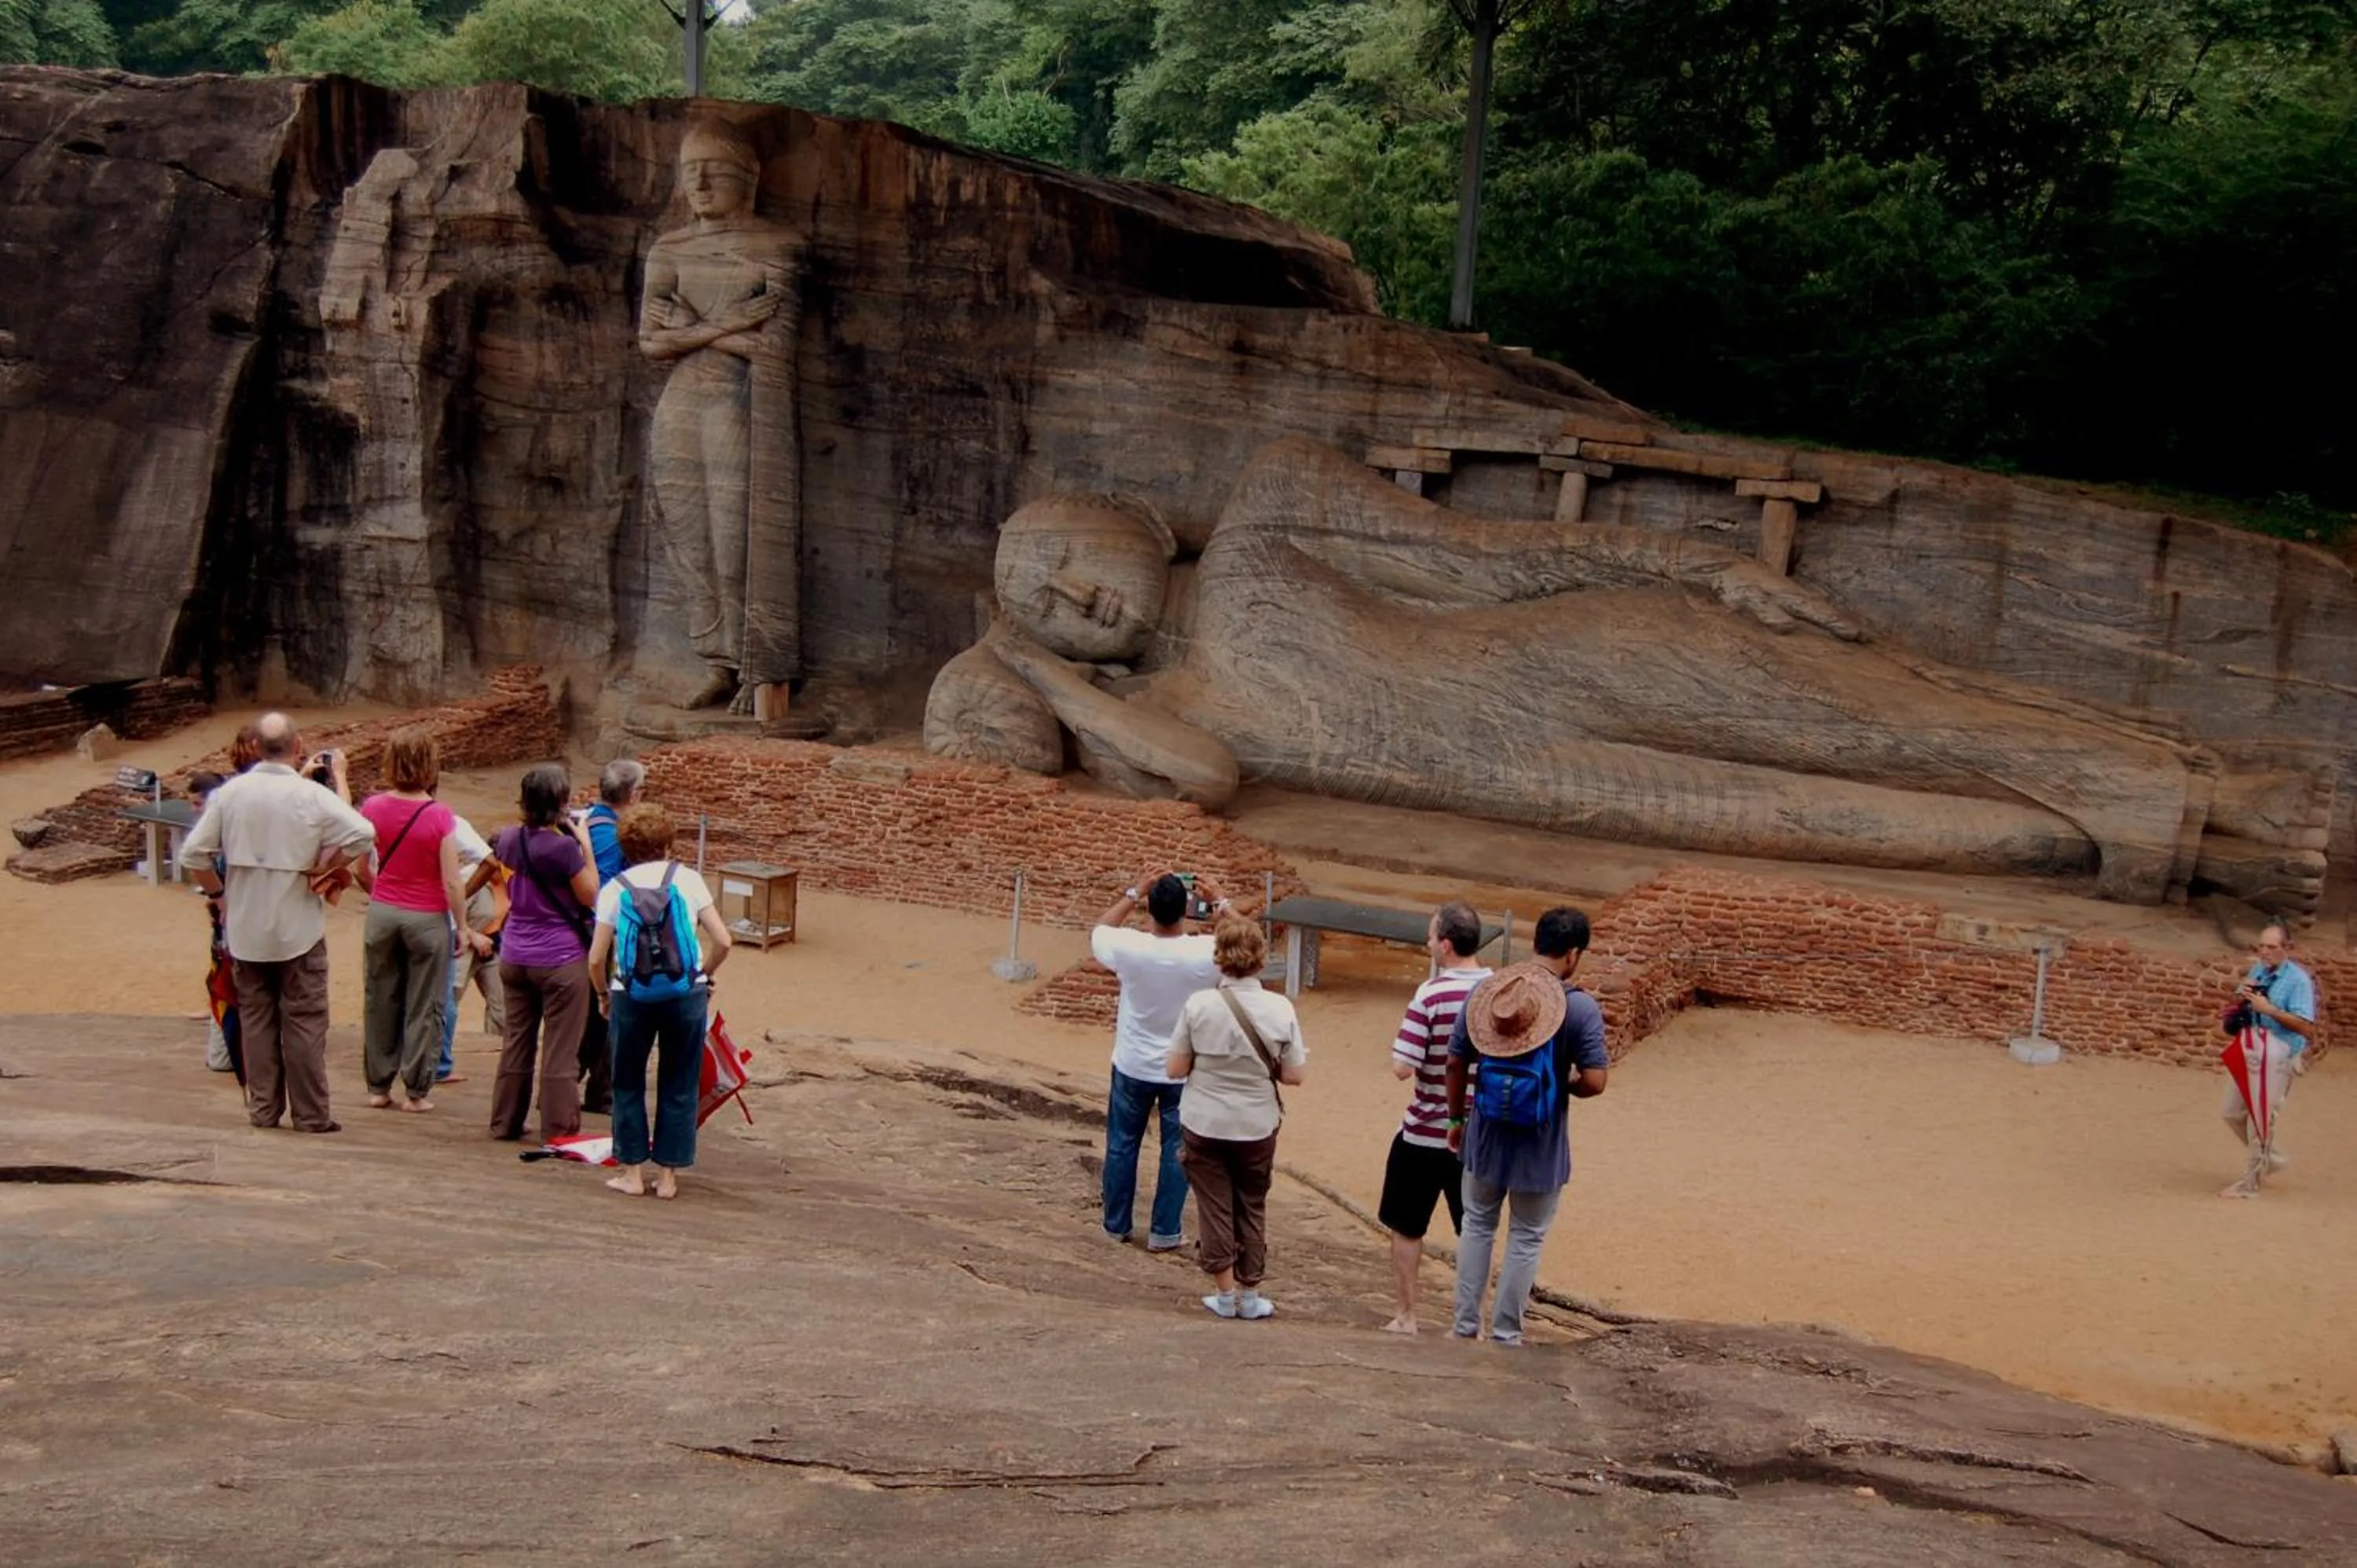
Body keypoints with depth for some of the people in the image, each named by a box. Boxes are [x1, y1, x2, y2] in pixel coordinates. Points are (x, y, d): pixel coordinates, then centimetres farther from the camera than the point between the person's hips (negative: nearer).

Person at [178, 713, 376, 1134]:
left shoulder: (230, 793, -1)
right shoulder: (312, 796, -11)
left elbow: (193, 854, 0)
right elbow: (363, 835, -22)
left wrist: (221, 893, 12)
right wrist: (325, 870, -9)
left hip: (245, 929, 3)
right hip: (298, 928, -3)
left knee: (256, 1018, 13)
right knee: (304, 1021, 2)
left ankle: (262, 1108, 16)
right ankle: (311, 1114, 5)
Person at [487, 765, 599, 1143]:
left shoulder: (509, 839, 0)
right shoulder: (564, 847, -20)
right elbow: (590, 896, -11)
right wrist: (585, 845, -10)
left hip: (515, 956, 6)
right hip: (561, 959, -6)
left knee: (516, 1040, 16)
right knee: (560, 1048, 2)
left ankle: (505, 1121, 23)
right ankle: (558, 1129, 6)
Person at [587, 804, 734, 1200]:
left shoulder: (614, 889, 0)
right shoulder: (688, 880, 0)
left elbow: (596, 959, -3)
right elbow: (722, 942, -4)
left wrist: (603, 995, 14)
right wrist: (703, 975, 14)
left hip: (632, 996, 0)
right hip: (687, 993, 0)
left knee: (628, 1085, 15)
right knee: (678, 1087, 11)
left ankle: (632, 1173, 16)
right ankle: (667, 1176, 14)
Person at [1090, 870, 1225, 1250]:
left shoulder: (1130, 948, -20)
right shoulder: (1207, 954, -21)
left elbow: (1098, 931, 5)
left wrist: (1133, 893, 7)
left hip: (1133, 1067, 1)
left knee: (1122, 1145, 17)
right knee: (1177, 1152, 12)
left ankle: (1116, 1225, 27)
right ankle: (1164, 1232, 18)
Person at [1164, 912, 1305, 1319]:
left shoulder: (1198, 1006, -14)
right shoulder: (1280, 1009, -13)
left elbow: (1175, 1069, -9)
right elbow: (1292, 1075, -7)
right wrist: (1301, 1056, 14)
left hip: (1204, 1125, -1)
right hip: (1256, 1128, 1)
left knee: (1214, 1206, 13)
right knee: (1252, 1208, 17)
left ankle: (1225, 1293, 18)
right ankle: (1249, 1294, 24)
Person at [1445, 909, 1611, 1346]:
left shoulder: (1485, 993, -5)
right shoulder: (1581, 1008, -15)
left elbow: (1456, 1063, -1)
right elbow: (1594, 1081, -20)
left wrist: (1456, 1118, 13)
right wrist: (1566, 1088, 3)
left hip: (1487, 1136, 3)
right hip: (1541, 1146, -3)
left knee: (1477, 1226, 21)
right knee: (1526, 1238, 13)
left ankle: (1466, 1325, 26)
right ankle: (1505, 1334, 18)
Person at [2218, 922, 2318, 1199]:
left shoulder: (2298, 980, -14)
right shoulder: (2258, 970, 7)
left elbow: (2305, 1026, -20)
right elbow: (2238, 1009, 19)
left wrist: (2269, 1009, -25)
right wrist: (2243, 996, -4)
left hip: (2278, 1054, -8)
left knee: (2261, 1119, -4)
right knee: (2232, 1111, 14)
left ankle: (2249, 1184, 6)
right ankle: (2270, 1158, 34)